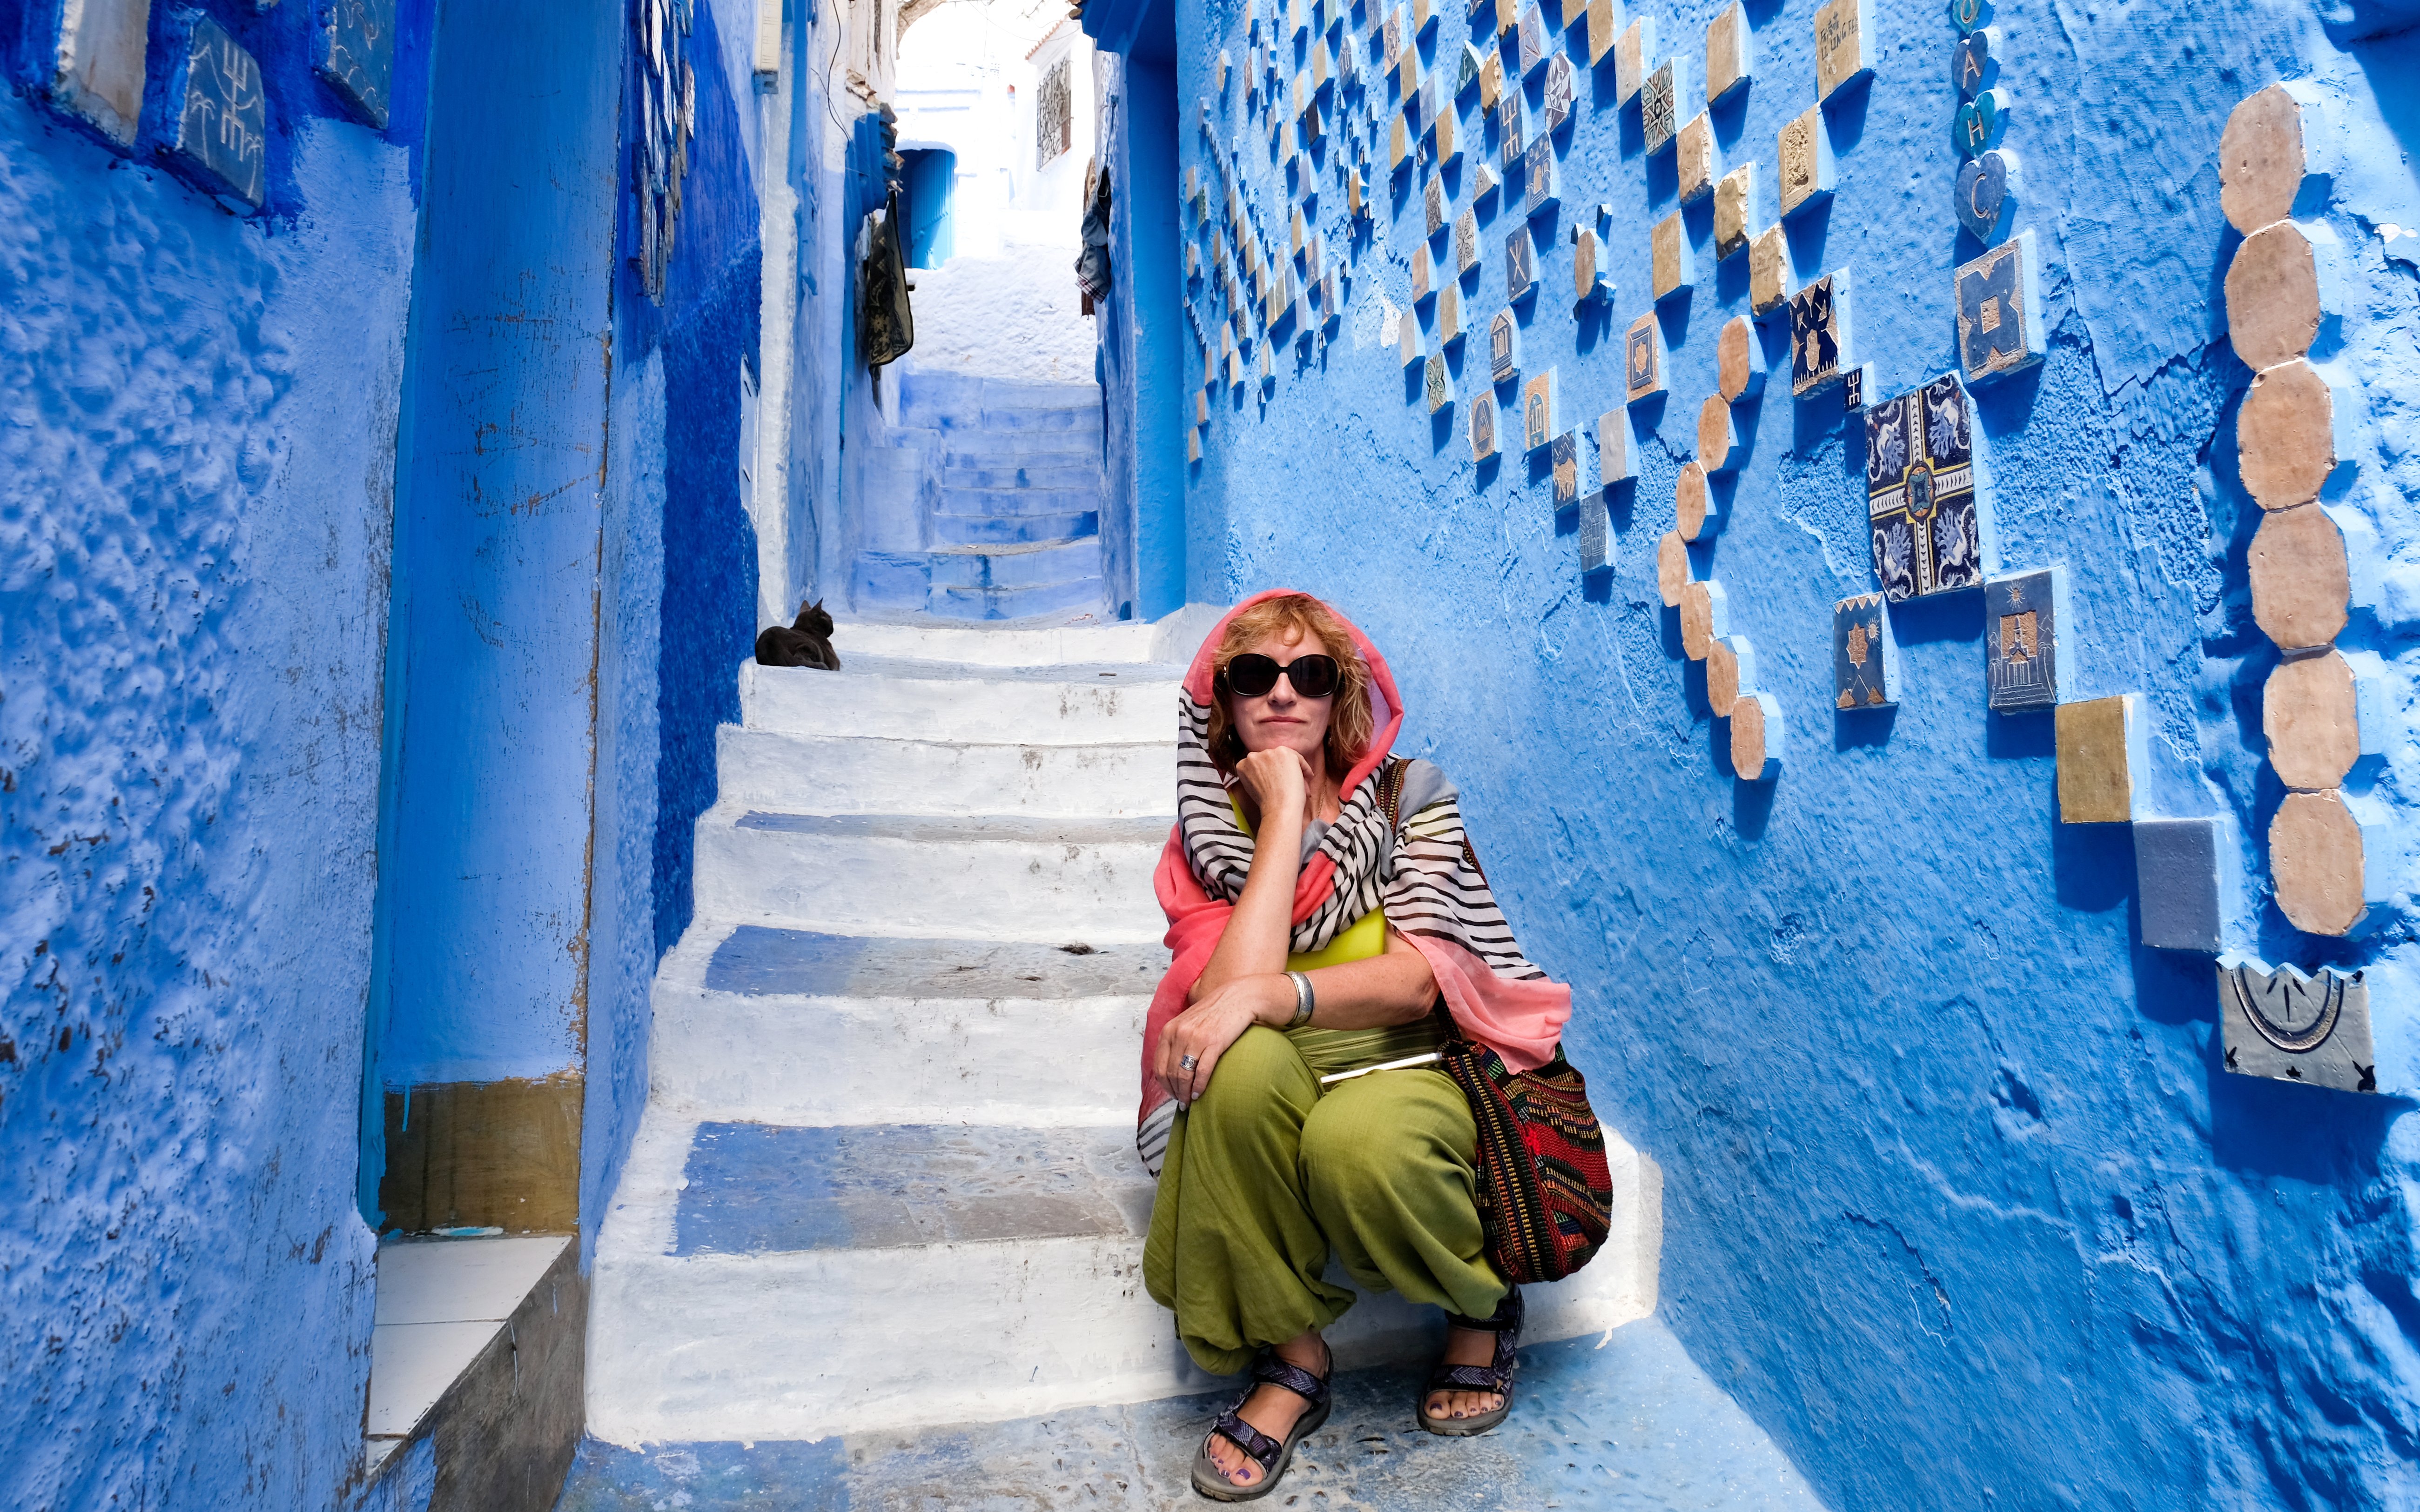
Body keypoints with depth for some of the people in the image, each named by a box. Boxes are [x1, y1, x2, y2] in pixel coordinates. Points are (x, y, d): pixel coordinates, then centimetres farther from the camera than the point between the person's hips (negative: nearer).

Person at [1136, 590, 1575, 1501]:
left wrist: (1267, 996, -31)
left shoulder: (1410, 795, -3)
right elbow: (1233, 983, -19)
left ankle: (1484, 1306, 0)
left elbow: (1419, 976, -16)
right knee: (1243, 1063, -33)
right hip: (1275, 1100, 2)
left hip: (1414, 1075, -1)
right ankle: (1293, 1360, -13)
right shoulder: (1210, 832, 1)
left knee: (1355, 1143, -36)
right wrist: (1284, 809, -15)